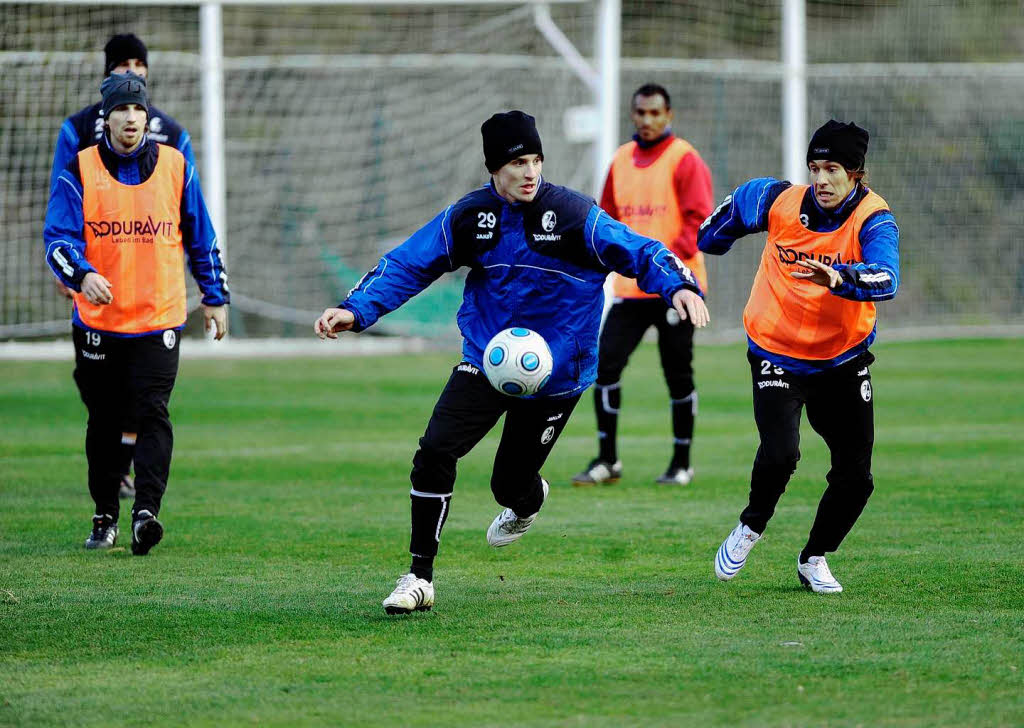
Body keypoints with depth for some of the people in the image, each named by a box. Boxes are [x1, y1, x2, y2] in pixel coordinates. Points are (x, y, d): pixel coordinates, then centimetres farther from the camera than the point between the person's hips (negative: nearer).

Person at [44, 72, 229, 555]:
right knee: (104, 422, 10)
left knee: (152, 415, -13)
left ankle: (146, 512, -20)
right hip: (97, 321, 0)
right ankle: (105, 516, 21)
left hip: (158, 321, 0)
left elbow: (202, 238, 14)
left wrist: (215, 297, 16)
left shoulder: (175, 167, 4)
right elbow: (58, 238, -10)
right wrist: (82, 275, -29)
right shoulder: (80, 171, -1)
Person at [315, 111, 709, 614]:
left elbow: (638, 252, -15)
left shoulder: (572, 214, -13)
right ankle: (420, 577, -5)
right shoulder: (468, 217, -5)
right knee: (434, 451, -17)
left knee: (511, 484, 2)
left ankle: (527, 500, 44)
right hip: (484, 360, 2)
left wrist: (678, 286, -34)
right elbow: (407, 265, -1)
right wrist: (356, 310, -14)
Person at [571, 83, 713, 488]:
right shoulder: (621, 160, 13)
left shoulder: (685, 159, -5)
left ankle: (681, 463, 14)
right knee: (604, 365, -4)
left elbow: (699, 219, -12)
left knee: (678, 376, 2)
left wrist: (670, 258, -22)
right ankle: (607, 460, 5)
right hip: (629, 287, 5)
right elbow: (609, 216, 21)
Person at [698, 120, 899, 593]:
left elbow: (885, 280, -37)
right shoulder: (778, 201, -12)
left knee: (855, 476, 1)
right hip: (777, 355, -1)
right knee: (780, 453, -22)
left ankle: (814, 559, 25)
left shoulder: (873, 220, -18)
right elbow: (738, 203, 13)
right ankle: (751, 528, 8)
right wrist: (707, 240, 30)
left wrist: (839, 278, -56)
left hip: (844, 361, 1)